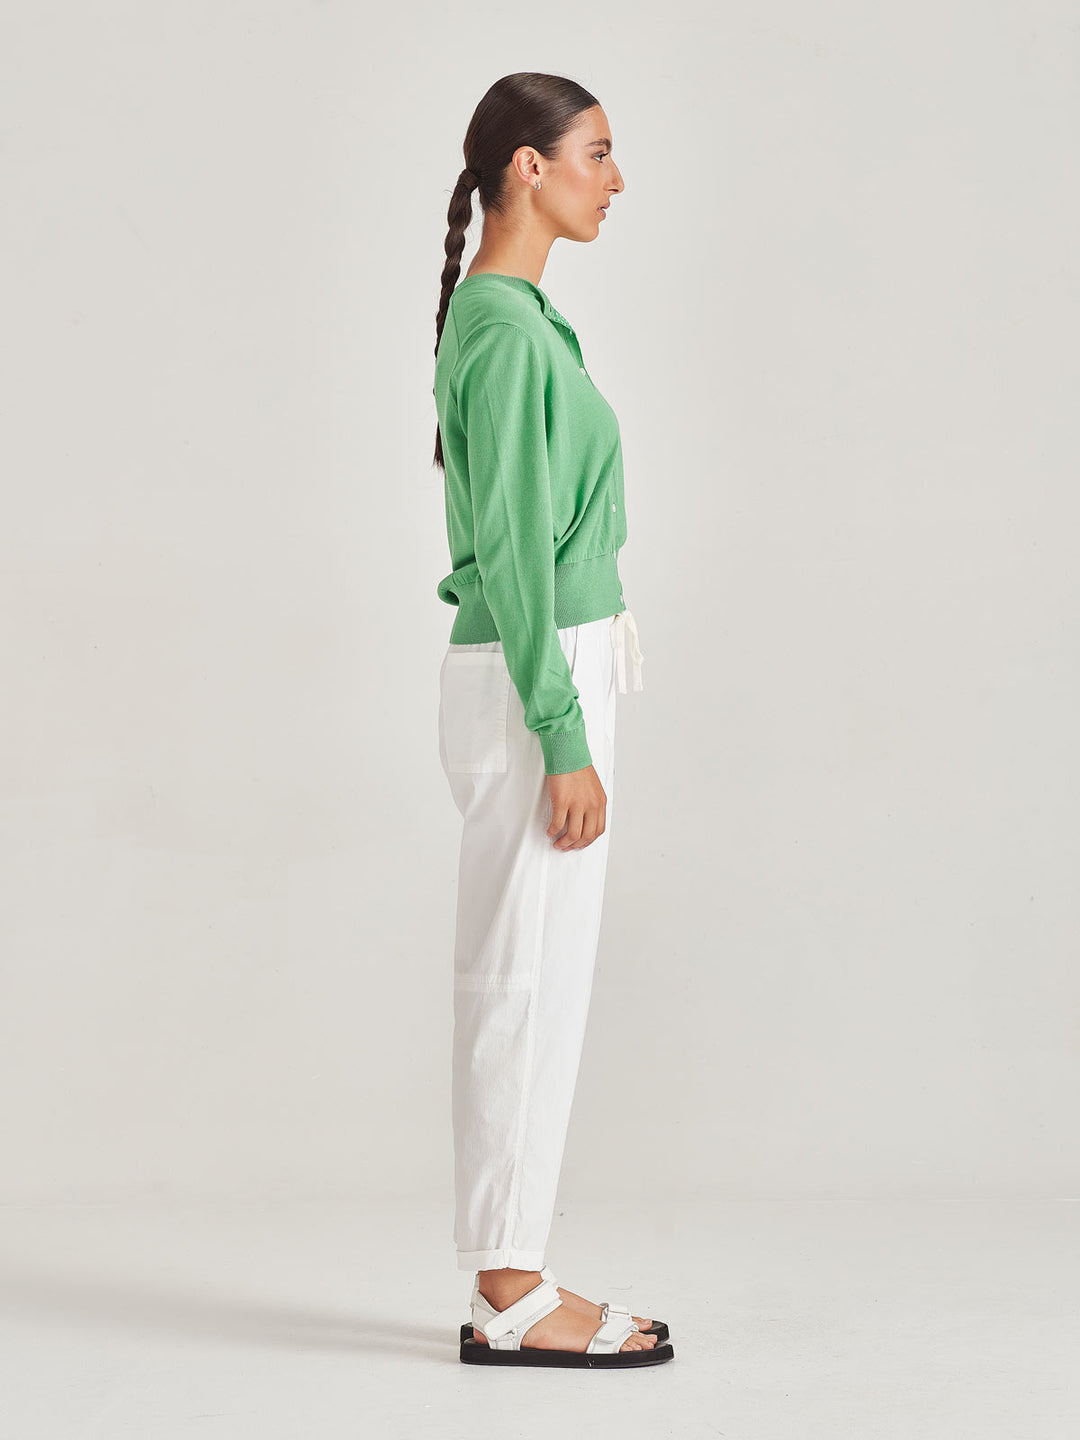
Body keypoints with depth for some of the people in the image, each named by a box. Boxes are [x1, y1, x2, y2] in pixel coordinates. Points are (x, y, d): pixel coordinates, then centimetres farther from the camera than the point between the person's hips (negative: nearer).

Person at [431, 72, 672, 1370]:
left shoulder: (509, 316, 15)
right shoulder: (508, 329, -16)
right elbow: (512, 551, -20)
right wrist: (566, 742, -20)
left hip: (536, 677, 10)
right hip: (537, 690, -10)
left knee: (526, 988, 11)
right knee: (528, 990, -4)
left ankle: (510, 1281, 19)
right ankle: (514, 1299, 5)